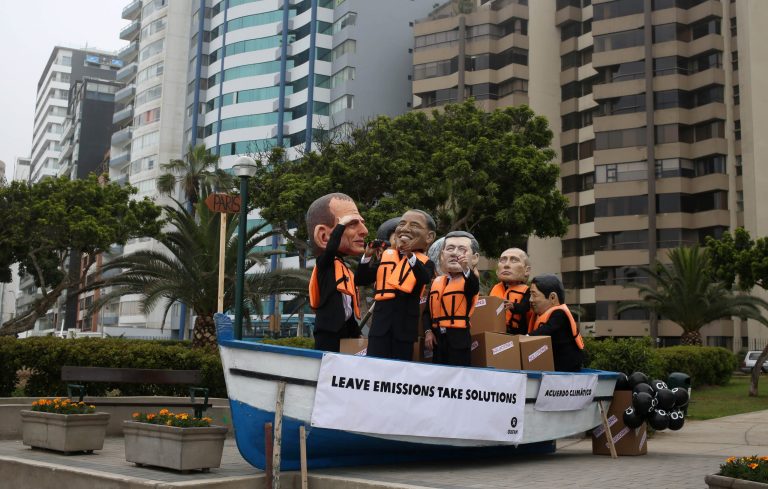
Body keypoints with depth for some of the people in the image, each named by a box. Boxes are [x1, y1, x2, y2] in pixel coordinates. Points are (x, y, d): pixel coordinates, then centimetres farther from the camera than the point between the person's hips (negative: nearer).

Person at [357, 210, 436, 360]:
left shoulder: (425, 262, 1)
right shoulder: (385, 255, 9)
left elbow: (425, 279, -22)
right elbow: (362, 280, 6)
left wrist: (410, 255, -36)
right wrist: (367, 256, -9)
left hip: (405, 322, -2)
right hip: (381, 319, 2)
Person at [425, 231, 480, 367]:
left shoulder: (470, 280, -7)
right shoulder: (436, 282, 10)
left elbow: (473, 286, -33)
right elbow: (428, 310, 14)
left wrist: (466, 269, -53)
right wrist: (428, 331, 1)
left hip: (458, 337, -5)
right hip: (437, 336, 5)